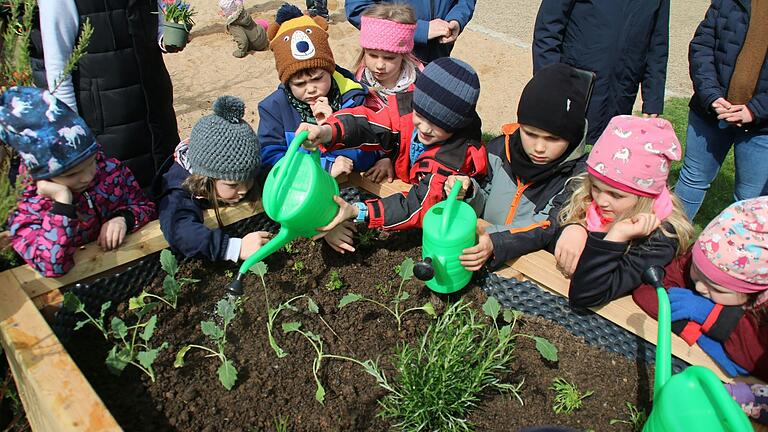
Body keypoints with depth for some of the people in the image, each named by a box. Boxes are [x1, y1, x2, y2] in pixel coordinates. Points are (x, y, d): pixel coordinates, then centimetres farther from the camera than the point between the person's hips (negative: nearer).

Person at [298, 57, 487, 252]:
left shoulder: (457, 157, -36)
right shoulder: (407, 108, -21)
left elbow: (421, 205, -38)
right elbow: (366, 125, -24)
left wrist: (357, 212, -46)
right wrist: (327, 132, -49)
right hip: (406, 188, 5)